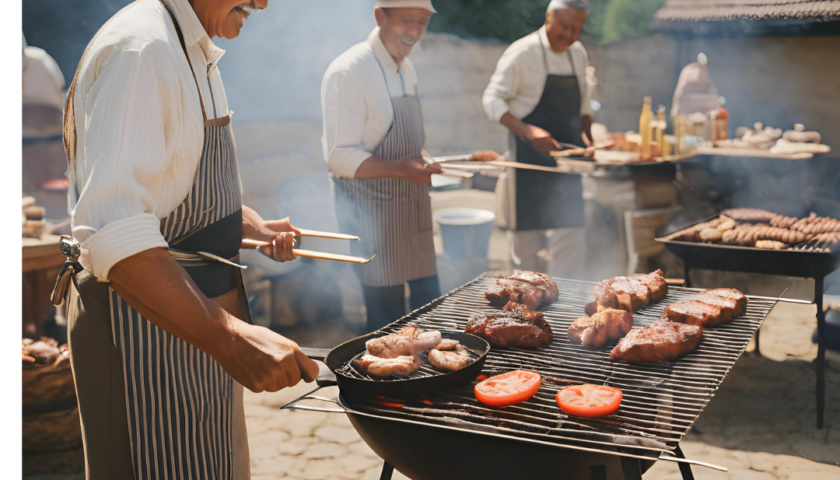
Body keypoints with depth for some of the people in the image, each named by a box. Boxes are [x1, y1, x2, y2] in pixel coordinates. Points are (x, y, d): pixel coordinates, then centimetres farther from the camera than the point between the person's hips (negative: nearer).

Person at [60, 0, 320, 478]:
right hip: (146, 326, -10)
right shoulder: (140, 48, -22)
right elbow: (112, 233, -34)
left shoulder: (197, 53, 12)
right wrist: (230, 338, -40)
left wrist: (253, 226, 10)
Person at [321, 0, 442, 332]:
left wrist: (423, 164, 10)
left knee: (429, 307, 14)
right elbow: (340, 157, -21)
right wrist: (400, 168, -31)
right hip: (371, 211, -8)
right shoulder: (348, 72, -16)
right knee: (387, 315, -2)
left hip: (411, 206, 8)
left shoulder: (406, 69, 12)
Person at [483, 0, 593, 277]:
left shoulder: (578, 54, 9)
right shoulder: (523, 53, -11)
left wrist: (586, 134, 8)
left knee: (571, 235, 3)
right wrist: (527, 132, -25)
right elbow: (492, 100, -13)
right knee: (528, 236, 2)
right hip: (530, 160, -5)